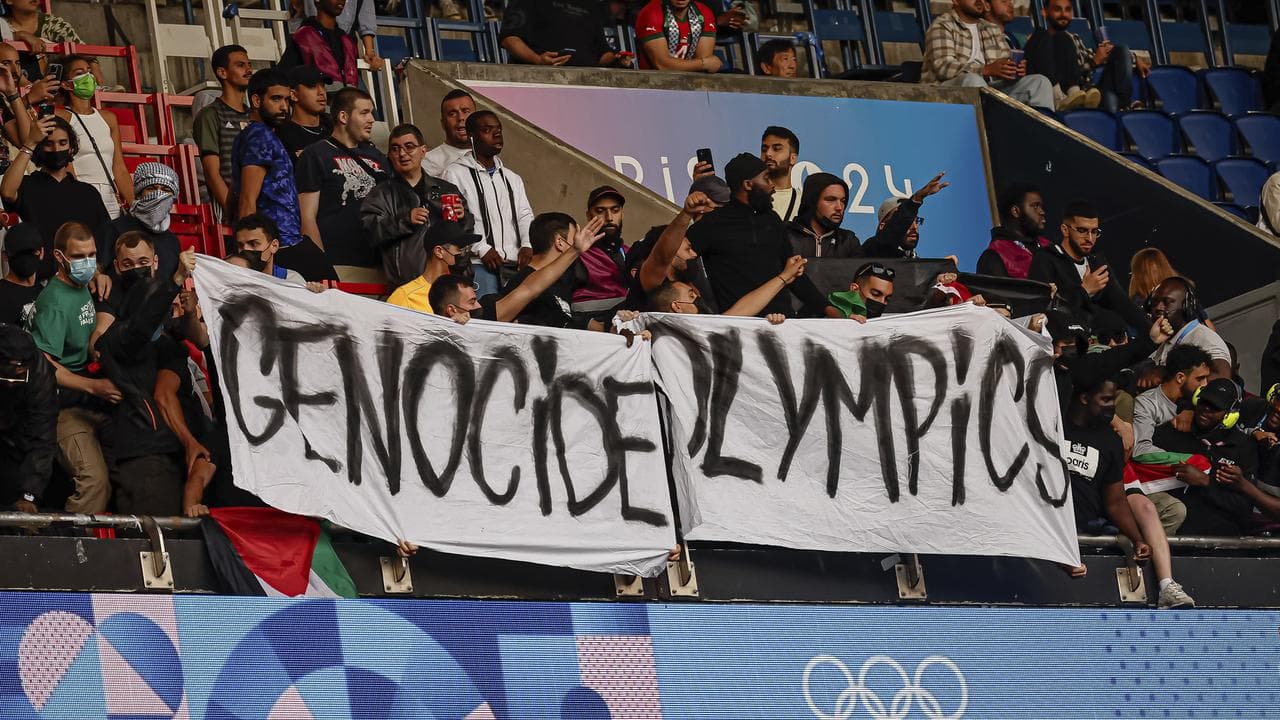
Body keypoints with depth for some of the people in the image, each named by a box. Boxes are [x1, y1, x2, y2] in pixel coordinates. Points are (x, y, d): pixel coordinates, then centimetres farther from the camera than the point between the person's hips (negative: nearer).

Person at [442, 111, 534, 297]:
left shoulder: (512, 178, 24)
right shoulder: (456, 173, 3)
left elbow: (525, 215, 18)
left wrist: (527, 245, -3)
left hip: (514, 261, 5)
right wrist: (483, 249, -14)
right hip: (478, 263, -5)